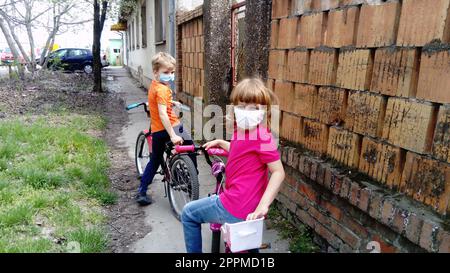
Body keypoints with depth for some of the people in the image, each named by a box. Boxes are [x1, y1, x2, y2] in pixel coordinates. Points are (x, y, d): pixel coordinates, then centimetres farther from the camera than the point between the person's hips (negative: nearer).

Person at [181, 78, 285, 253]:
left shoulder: (261, 136, -23)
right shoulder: (243, 130, 5)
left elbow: (278, 172, -23)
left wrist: (263, 206, -28)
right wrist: (220, 142, 22)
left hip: (236, 209, -9)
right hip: (248, 207, 9)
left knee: (188, 214, 9)